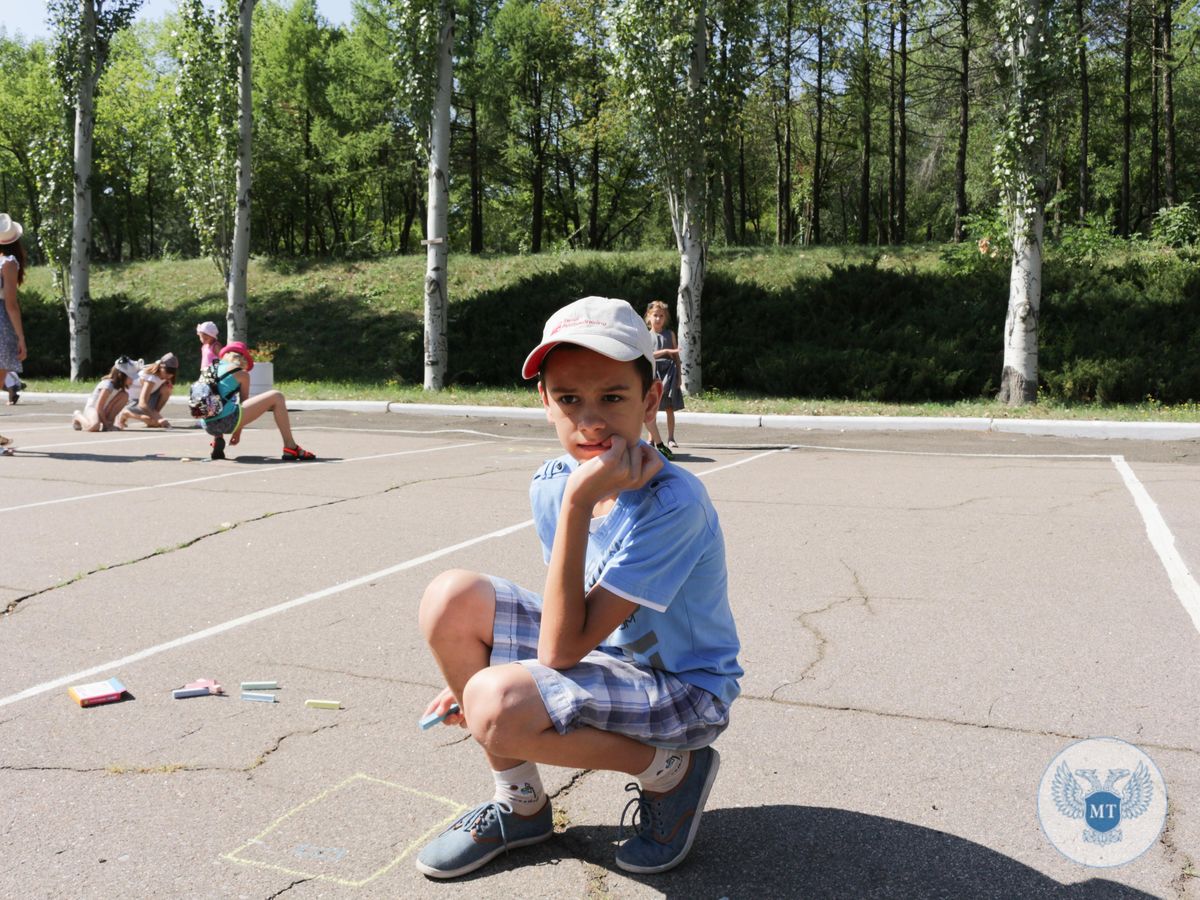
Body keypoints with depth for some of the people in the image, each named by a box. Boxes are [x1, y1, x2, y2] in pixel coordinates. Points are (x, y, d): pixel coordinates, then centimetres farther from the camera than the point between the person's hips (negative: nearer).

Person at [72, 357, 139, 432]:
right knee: (95, 426, -40)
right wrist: (105, 423, -17)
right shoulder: (108, 385, -27)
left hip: (103, 411, 8)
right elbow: (98, 407, -25)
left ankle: (110, 421, -2)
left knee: (124, 395, -8)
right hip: (92, 408, -8)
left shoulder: (120, 386, -1)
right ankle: (78, 416, -2)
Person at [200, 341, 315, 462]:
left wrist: (217, 433, 39)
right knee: (276, 397, 1)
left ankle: (217, 440, 18)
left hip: (208, 425, 7)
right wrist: (237, 433, 26)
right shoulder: (241, 374, 6)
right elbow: (243, 404, 14)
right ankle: (290, 448, -4)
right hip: (227, 421, -7)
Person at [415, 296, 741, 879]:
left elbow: (560, 650, -30)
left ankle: (669, 768, -3)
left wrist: (579, 503, -35)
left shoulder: (672, 504, -29)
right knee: (451, 597, -12)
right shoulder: (549, 484, -6)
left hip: (682, 687, -7)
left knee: (497, 707, -30)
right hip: (595, 650, 7)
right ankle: (519, 800, 4)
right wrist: (475, 671, -1)